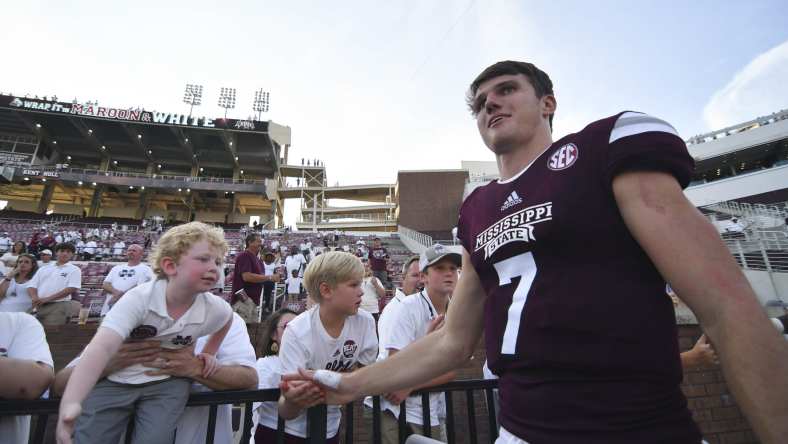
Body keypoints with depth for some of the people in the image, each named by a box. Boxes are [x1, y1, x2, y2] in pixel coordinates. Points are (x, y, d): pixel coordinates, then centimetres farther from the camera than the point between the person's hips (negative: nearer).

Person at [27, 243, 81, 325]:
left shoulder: (74, 269, 3)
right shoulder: (43, 269, 19)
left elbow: (71, 289, -8)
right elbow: (32, 286, 13)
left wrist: (47, 299, -14)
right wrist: (35, 298, -8)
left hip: (59, 306, -5)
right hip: (39, 306, 5)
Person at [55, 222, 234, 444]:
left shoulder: (214, 308, -16)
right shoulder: (139, 299, -27)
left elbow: (227, 317, 10)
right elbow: (102, 347, -40)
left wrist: (210, 352, 6)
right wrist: (70, 403, -53)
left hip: (167, 382, 2)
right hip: (115, 378, -1)